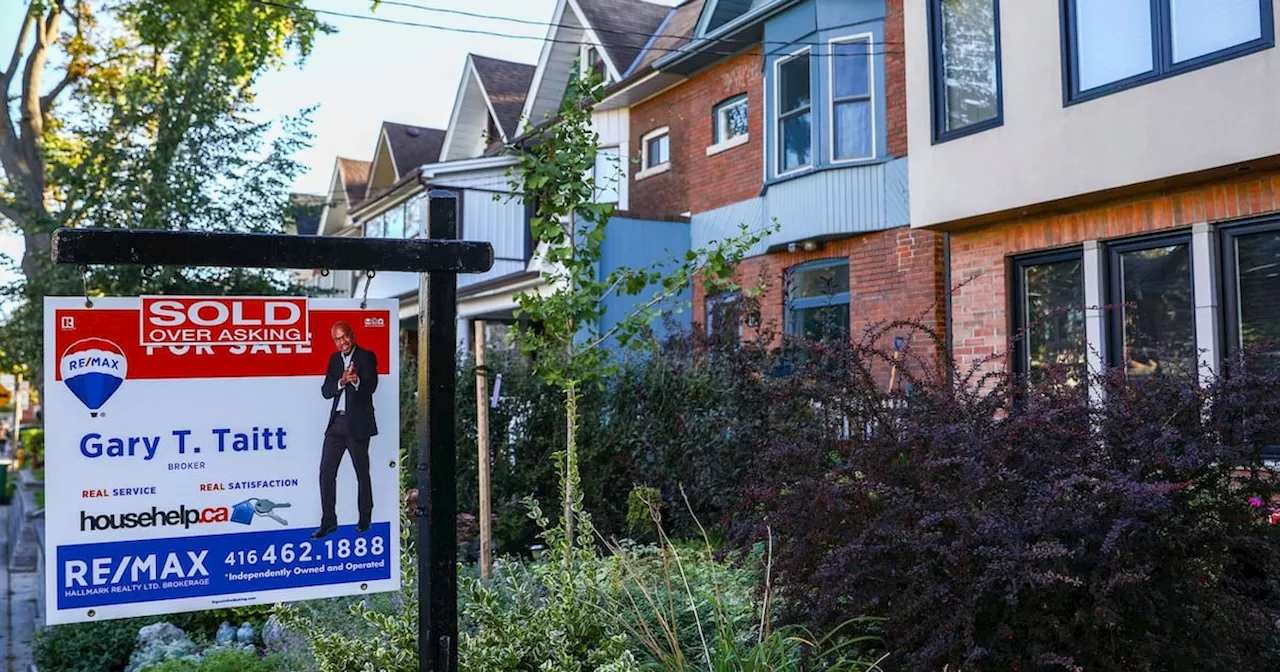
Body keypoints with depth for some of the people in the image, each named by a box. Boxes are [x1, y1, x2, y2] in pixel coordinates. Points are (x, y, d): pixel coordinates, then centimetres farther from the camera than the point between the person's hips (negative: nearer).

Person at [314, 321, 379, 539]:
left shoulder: (367, 357, -4)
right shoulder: (334, 359, 12)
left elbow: (371, 385, -18)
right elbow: (325, 391, 4)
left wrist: (357, 380, -39)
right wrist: (341, 382, -17)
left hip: (358, 424, -5)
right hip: (336, 423, 5)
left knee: (362, 474, 6)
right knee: (326, 472, 2)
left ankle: (365, 519, 20)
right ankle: (328, 521, 9)